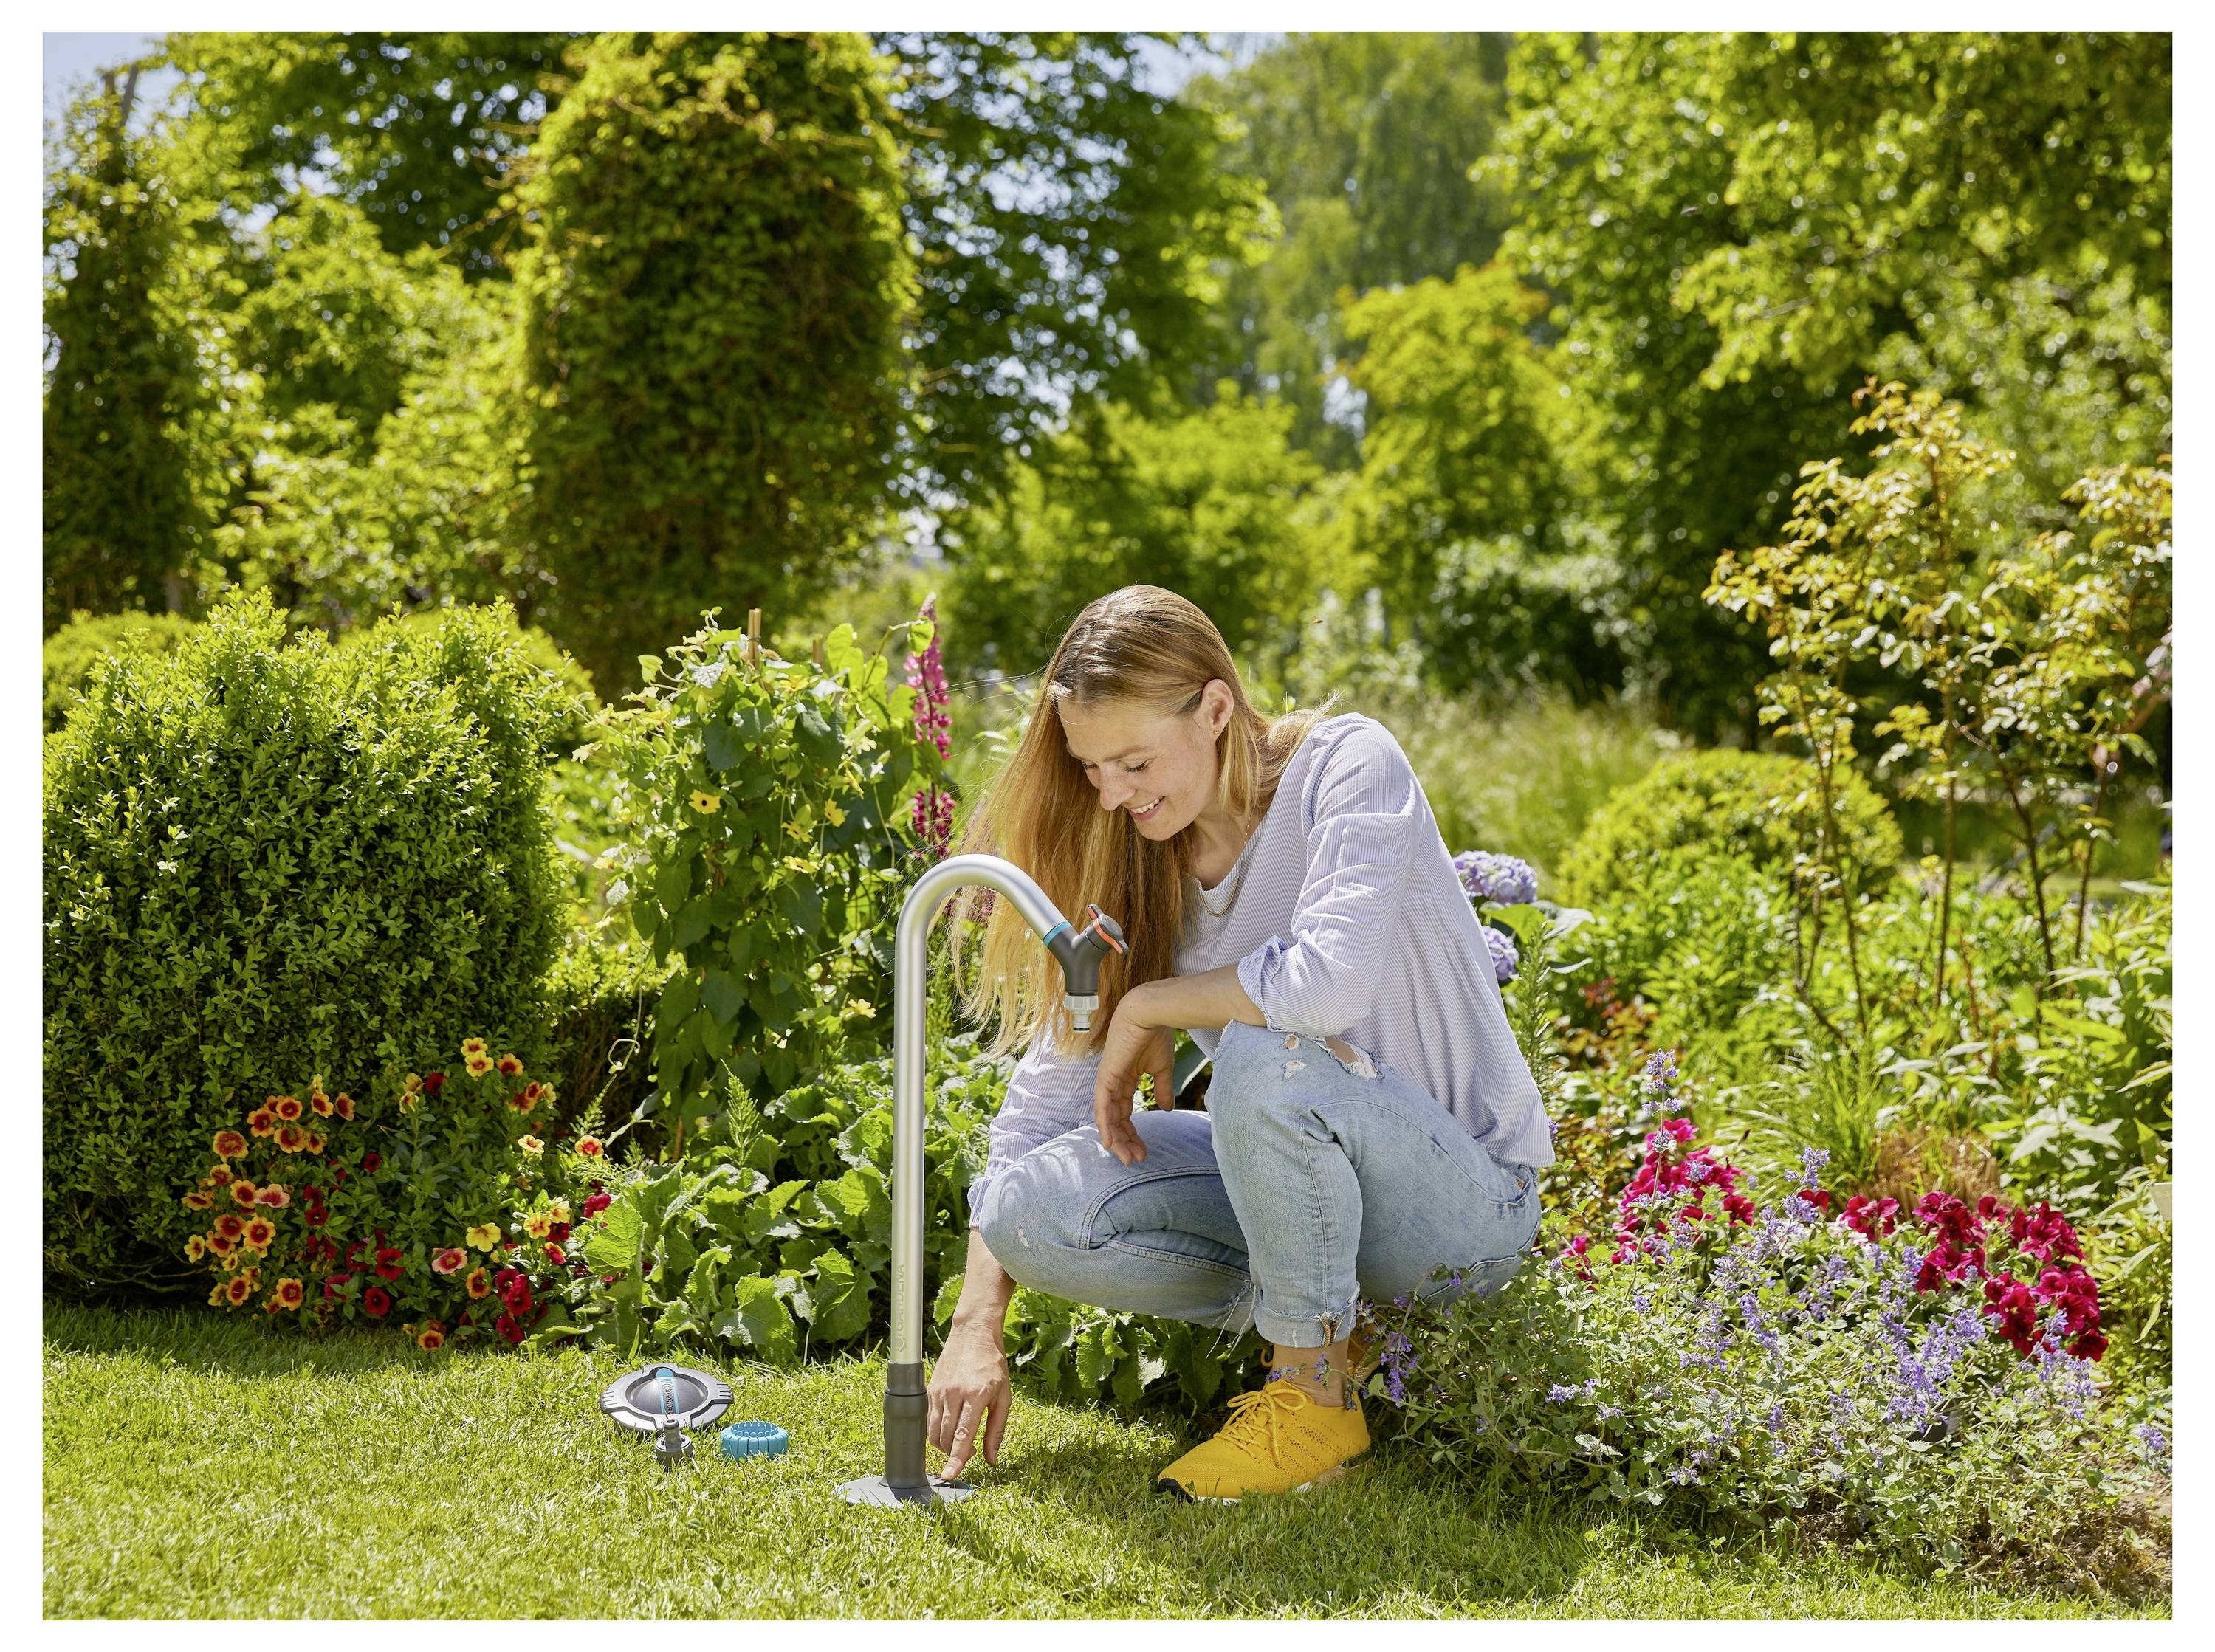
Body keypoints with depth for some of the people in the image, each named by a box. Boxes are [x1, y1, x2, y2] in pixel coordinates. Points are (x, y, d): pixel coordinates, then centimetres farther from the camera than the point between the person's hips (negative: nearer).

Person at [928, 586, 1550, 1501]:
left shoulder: (1347, 765, -17)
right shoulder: (1140, 858, 1)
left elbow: (1331, 979, -36)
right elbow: (1045, 1092, -1)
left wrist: (1149, 1007, -19)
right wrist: (978, 1328, -9)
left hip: (1467, 1197, -6)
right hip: (1294, 1178, 6)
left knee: (1265, 1059, -36)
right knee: (1036, 1207, -16)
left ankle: (1317, 1398, -15)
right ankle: (1326, 1327, 1)